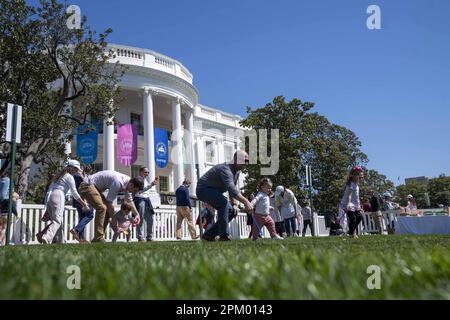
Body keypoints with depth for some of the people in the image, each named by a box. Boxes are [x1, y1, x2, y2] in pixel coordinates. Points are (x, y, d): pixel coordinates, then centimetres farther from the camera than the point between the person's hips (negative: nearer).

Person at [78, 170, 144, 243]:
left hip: (95, 188, 10)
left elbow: (129, 201, 14)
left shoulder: (127, 182, 0)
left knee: (107, 210, 7)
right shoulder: (118, 182, -29)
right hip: (87, 186, -10)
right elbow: (109, 202, -23)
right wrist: (113, 219, -14)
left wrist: (137, 214, 4)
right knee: (101, 208, -26)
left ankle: (96, 239, 11)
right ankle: (98, 239, -22)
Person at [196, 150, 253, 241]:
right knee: (224, 202, -33)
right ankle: (224, 235, -26)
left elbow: (233, 189, 14)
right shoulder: (226, 170, -28)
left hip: (213, 191, 10)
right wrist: (245, 202, -49)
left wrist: (234, 204, 3)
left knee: (232, 212, 2)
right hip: (203, 189, -10)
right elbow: (231, 189, -42)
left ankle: (209, 234, 6)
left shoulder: (237, 171, 5)